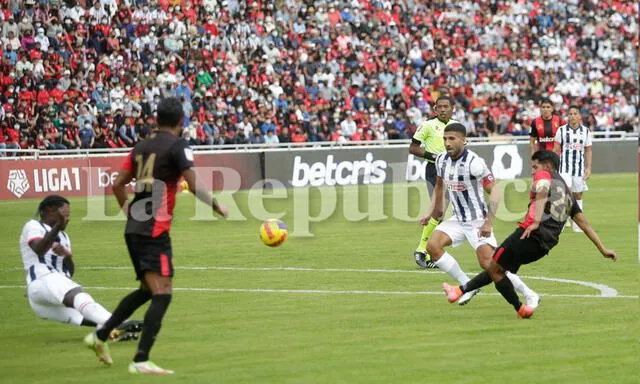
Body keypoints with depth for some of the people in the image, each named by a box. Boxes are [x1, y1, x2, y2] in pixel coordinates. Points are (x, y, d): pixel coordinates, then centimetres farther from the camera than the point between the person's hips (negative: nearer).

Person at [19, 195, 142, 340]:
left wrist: (67, 256, -3)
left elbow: (70, 272, 19)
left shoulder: (63, 236, 30)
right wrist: (58, 226, -28)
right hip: (42, 282, -10)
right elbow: (39, 250, -16)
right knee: (78, 295, -34)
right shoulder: (33, 226, 8)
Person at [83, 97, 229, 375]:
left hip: (134, 229, 8)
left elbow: (118, 185, 16)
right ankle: (141, 360, -17)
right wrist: (216, 206, 0)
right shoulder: (177, 147, -5)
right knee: (162, 294, -9)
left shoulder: (141, 147, 14)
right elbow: (194, 185, -14)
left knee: (147, 290, 22)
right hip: (155, 231, -8)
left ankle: (100, 335, 24)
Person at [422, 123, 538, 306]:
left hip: (478, 221, -7)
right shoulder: (441, 160, 0)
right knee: (432, 246, -10)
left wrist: (488, 223, -25)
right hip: (458, 220, 7)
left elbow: (494, 191, -20)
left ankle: (530, 295, -2)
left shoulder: (474, 162, -22)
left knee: (488, 263, -16)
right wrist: (433, 212, 22)